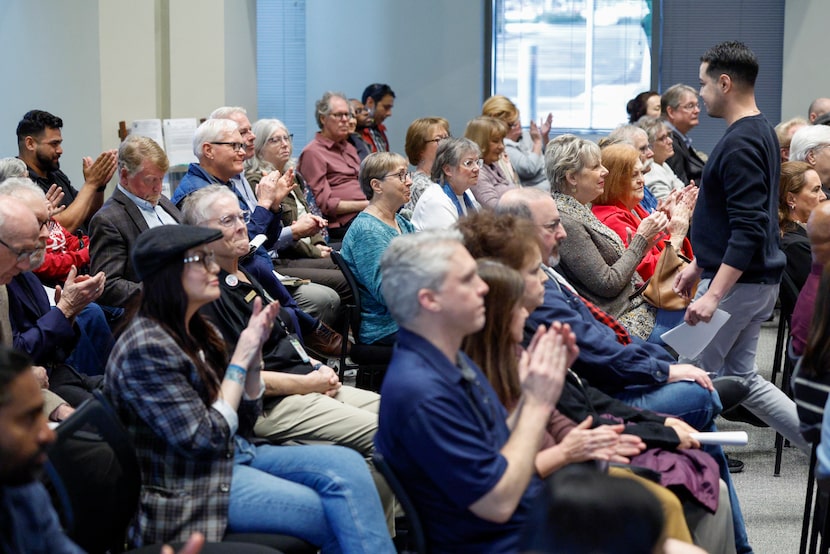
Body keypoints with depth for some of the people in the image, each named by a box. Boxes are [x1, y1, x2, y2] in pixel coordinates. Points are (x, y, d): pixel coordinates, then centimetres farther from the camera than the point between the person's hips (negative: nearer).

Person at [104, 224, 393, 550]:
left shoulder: (194, 331, 8)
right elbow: (206, 438, -20)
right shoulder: (146, 349, -18)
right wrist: (240, 360, -14)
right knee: (335, 516, -17)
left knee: (347, 464, -12)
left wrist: (254, 352, -3)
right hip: (189, 486, -8)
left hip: (233, 454, 8)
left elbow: (244, 419, 11)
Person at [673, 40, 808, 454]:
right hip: (758, 280, 10)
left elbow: (749, 230, -26)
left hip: (739, 282, -10)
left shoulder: (740, 145, -20)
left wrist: (713, 295, -28)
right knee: (739, 377, 16)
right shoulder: (760, 133, 12)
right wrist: (699, 264, 24)